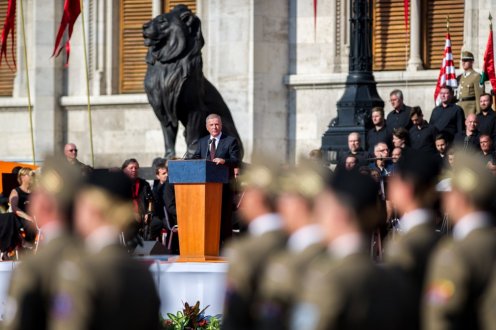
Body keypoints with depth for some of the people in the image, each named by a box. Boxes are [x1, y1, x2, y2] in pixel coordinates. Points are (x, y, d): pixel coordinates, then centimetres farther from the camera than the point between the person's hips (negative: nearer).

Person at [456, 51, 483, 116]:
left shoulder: (476, 76, -6)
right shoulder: (460, 78, 17)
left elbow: (479, 96, -10)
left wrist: (478, 112, -14)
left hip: (471, 106, -7)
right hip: (460, 105, 7)